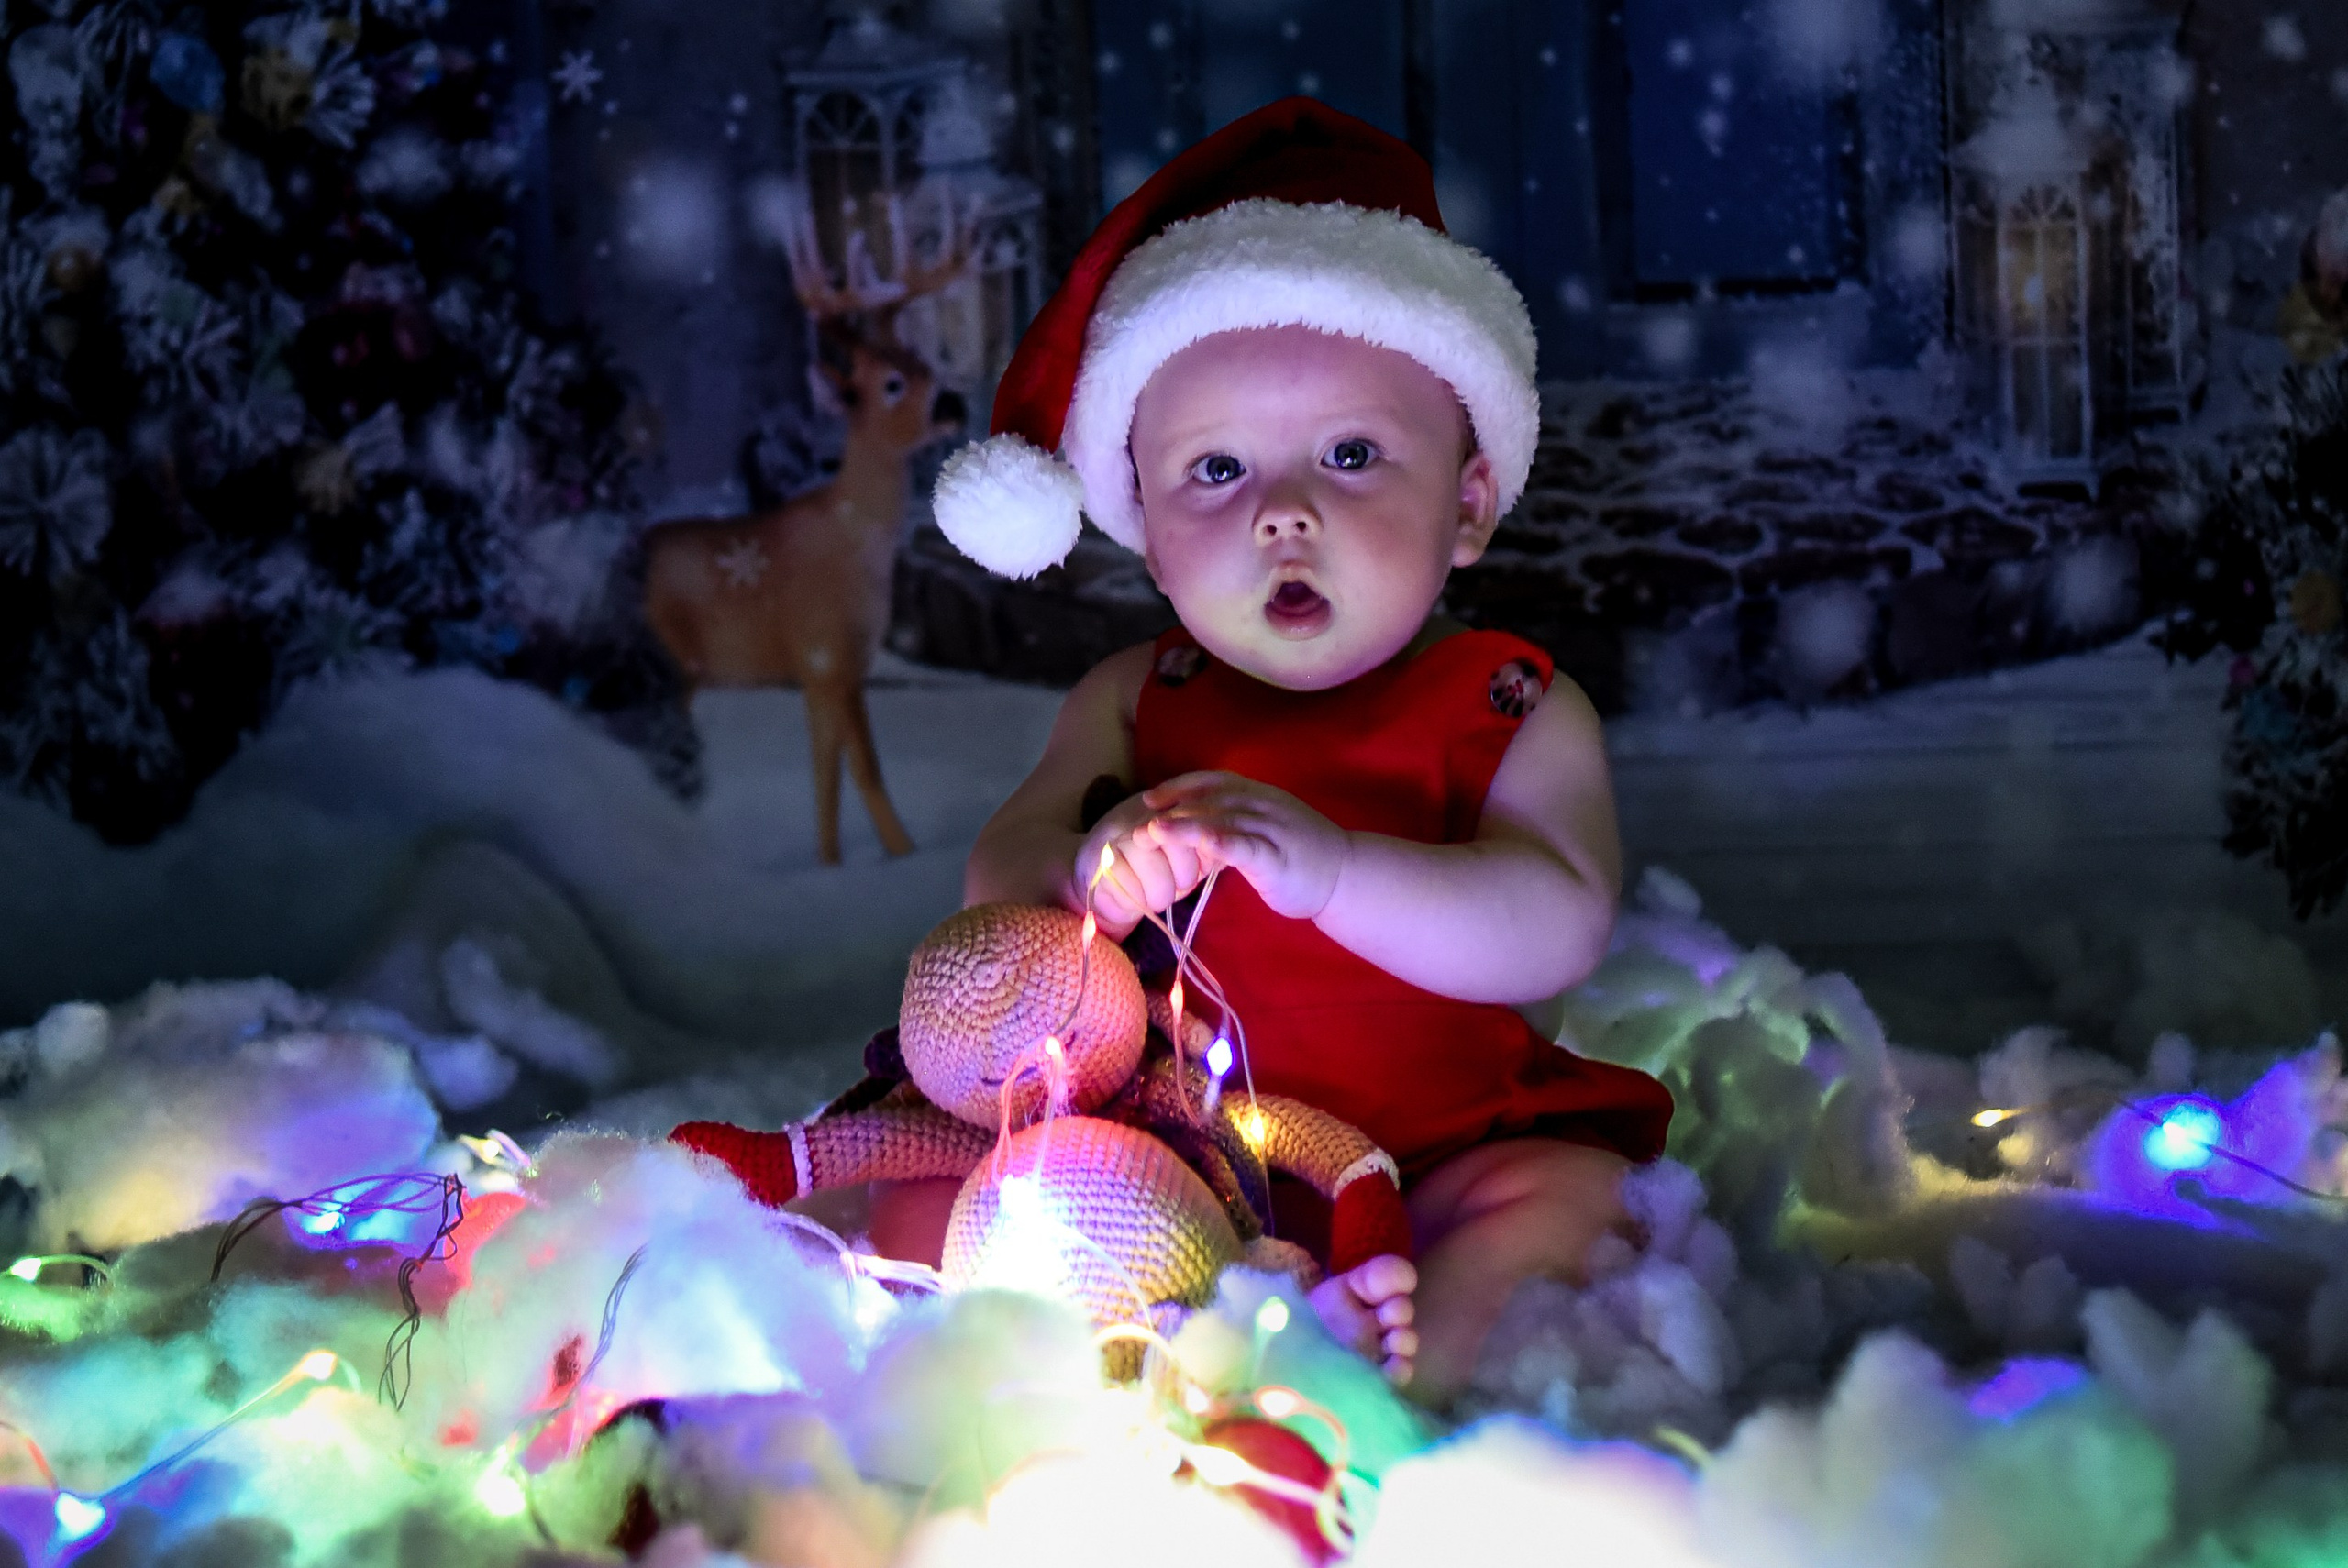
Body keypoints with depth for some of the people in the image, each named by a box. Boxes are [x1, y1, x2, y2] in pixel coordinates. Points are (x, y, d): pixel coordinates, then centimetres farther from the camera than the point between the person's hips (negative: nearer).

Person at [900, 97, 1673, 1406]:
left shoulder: (1512, 710, -4)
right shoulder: (1134, 702, 6)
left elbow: (1554, 932, -20)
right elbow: (997, 880, -3)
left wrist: (1324, 867, -37)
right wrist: (1087, 875, -30)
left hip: (1428, 1163, -2)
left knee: (1575, 1197, -27)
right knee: (923, 1210, -17)